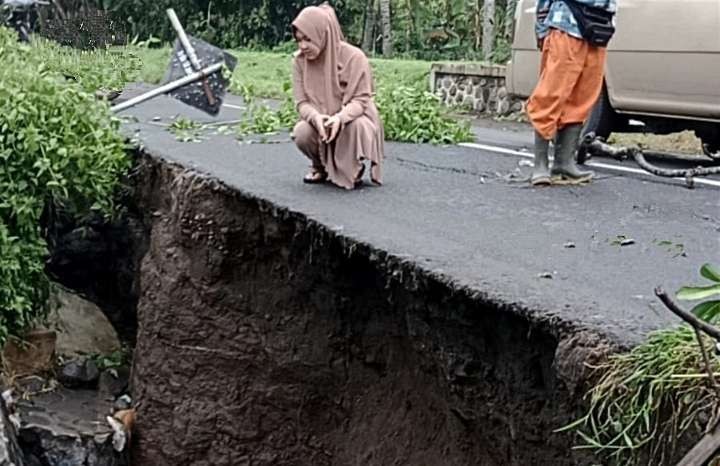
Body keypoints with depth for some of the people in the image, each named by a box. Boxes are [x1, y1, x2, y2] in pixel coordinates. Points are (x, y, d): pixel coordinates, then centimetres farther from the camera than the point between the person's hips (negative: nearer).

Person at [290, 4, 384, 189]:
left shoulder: (354, 57, -21)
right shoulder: (300, 60, -10)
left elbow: (361, 99, -21)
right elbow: (302, 102, -12)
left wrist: (340, 118, -41)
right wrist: (316, 117, -36)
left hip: (351, 118, -2)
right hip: (318, 121, 3)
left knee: (358, 125, -37)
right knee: (301, 133, -30)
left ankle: (354, 168, -3)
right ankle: (320, 166, 6)